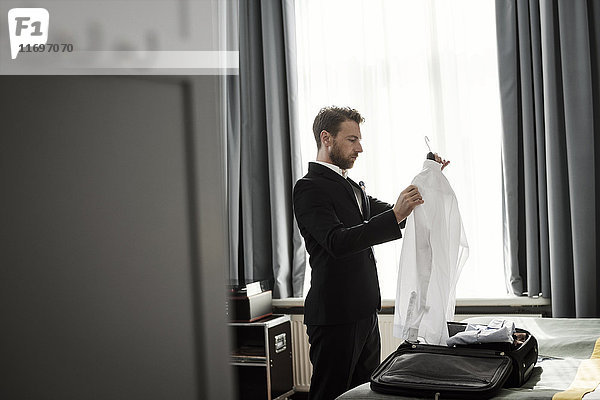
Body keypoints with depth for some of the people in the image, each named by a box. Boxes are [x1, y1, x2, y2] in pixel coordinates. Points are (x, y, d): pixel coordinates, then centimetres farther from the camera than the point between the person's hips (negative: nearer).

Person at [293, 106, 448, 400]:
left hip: (365, 314, 9)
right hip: (336, 317, -9)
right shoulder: (309, 188, -11)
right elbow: (338, 242, -25)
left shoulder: (352, 188, 19)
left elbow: (392, 218, 21)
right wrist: (395, 215, -32)